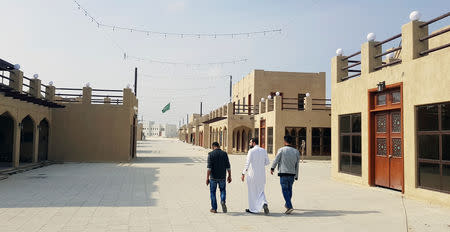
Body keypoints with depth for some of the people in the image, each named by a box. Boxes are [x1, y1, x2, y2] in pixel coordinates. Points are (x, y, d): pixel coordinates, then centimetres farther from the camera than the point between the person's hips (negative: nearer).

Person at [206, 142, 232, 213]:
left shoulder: (211, 154, -8)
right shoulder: (224, 154, -1)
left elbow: (209, 167, -15)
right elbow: (228, 166, -1)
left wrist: (207, 178, -13)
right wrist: (229, 176, 8)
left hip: (213, 177, -2)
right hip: (222, 177, 2)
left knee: (213, 192, 13)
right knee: (223, 190, 21)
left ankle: (214, 208, 16)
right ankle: (223, 201, -5)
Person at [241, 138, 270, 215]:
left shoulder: (251, 151, -11)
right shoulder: (263, 150, 5)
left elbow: (247, 163, -16)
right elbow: (267, 162, 10)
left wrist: (243, 173, -12)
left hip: (252, 174, -4)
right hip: (262, 174, 4)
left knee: (252, 192, 9)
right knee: (260, 191, 15)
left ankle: (253, 209, 18)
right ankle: (264, 203, -11)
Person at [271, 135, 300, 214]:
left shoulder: (281, 150, -7)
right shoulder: (296, 151, 5)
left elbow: (276, 160, 0)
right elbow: (297, 165, 8)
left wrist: (272, 168, 15)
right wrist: (296, 176, 14)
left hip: (283, 173, -4)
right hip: (292, 174, 4)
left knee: (285, 190, -2)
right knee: (289, 189, 18)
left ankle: (289, 206, -12)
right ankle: (287, 204, 33)